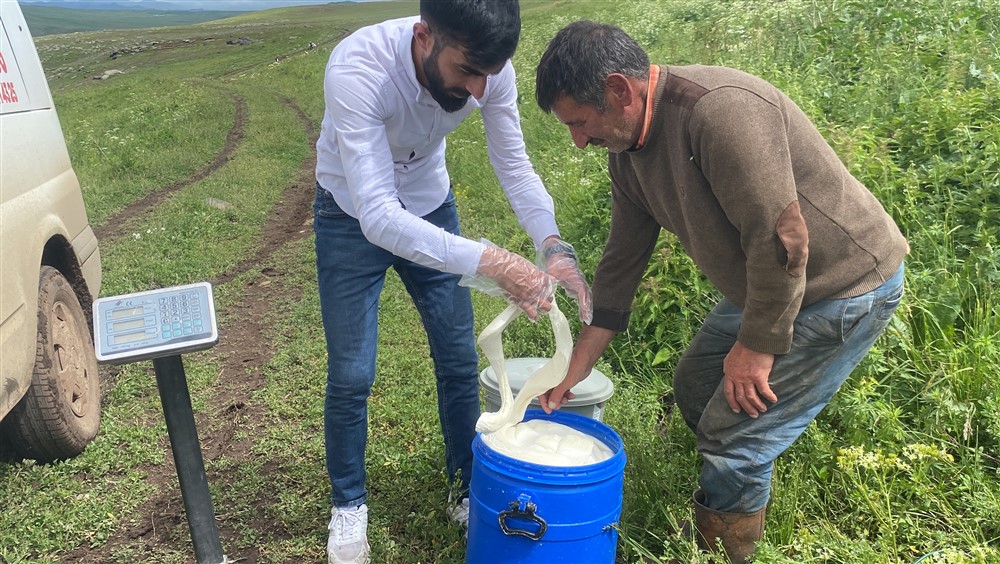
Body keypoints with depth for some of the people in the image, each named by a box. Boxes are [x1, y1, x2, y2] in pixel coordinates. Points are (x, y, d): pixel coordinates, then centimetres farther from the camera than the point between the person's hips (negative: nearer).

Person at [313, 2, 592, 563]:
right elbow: (378, 215, -42)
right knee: (351, 375, 0)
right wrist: (489, 263, -52)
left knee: (460, 363, 7)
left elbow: (514, 167, -12)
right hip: (354, 216, -3)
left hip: (430, 207, 4)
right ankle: (349, 505, 25)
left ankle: (470, 492, 29)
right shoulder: (357, 68, -37)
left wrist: (552, 243, -30)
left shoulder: (490, 69, -24)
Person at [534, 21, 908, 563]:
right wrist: (576, 368, 5)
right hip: (761, 285, 9)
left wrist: (756, 345, -18)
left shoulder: (719, 109, -31)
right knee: (694, 391, 19)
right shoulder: (628, 145, -2)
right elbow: (623, 259, 4)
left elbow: (780, 240, -30)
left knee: (735, 436, -7)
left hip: (843, 288, -9)